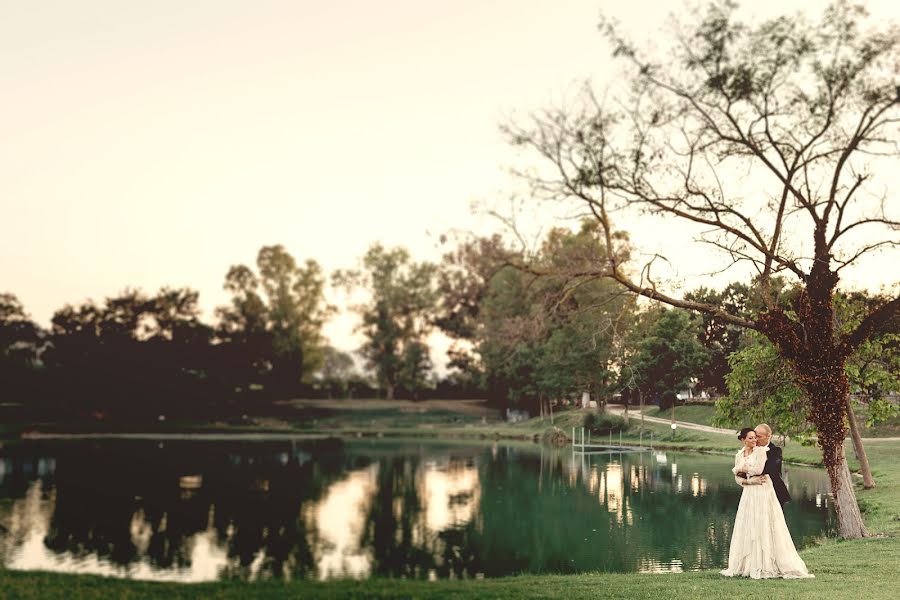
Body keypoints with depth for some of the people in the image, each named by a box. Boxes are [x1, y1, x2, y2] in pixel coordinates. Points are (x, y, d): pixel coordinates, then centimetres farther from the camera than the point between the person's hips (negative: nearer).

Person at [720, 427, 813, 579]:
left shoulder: (760, 451, -3)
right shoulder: (739, 455, 11)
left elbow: (757, 470, -16)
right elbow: (738, 478, 8)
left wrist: (741, 469, -2)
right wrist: (752, 481, -9)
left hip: (763, 493, -5)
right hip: (748, 494, 5)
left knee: (764, 528, -5)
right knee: (747, 529, 5)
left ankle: (766, 565, -1)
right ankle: (746, 566, 11)